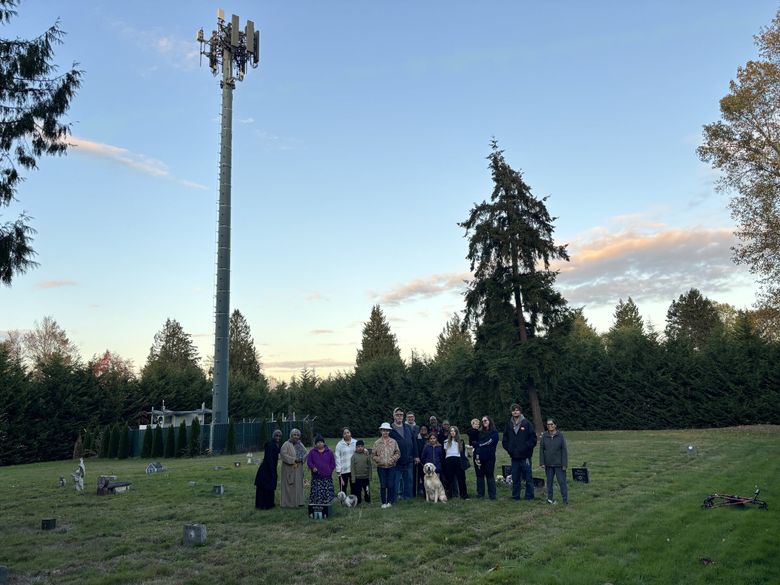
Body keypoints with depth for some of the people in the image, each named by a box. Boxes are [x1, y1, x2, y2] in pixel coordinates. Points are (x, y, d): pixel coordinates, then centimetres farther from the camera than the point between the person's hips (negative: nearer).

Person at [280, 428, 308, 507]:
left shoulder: (300, 444, 10)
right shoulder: (286, 444, -11)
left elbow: (305, 453, 14)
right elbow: (283, 454, -20)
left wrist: (301, 459, -7)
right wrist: (294, 459, -22)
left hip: (299, 468, 7)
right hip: (289, 469, -7)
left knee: (299, 485, 11)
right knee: (290, 485, -3)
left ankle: (298, 501, 19)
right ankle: (289, 502, 4)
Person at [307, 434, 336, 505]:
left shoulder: (329, 452, 8)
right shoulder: (312, 452, 8)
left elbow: (333, 463, 12)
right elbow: (309, 461, 6)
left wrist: (330, 470, 2)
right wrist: (313, 467, -11)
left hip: (327, 476, 0)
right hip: (316, 476, 0)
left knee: (328, 493, -5)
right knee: (316, 493, -6)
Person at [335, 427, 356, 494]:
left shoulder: (355, 443, 2)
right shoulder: (339, 444, -1)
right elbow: (337, 458, -1)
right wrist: (338, 470, -6)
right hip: (343, 470, -1)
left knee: (354, 488, 10)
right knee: (343, 489, 3)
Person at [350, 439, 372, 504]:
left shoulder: (366, 455, -2)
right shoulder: (354, 456, -4)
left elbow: (369, 466, 3)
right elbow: (352, 468, -2)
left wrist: (370, 476, 2)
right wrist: (353, 479, -5)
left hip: (366, 477, 1)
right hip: (357, 478, -1)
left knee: (367, 491, 9)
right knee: (357, 491, 4)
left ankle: (368, 501, 23)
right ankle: (358, 502, 17)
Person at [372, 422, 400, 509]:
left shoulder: (393, 442, 2)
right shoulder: (377, 443, 2)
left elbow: (398, 453, 3)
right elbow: (373, 455, 5)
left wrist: (392, 459, -11)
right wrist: (379, 460, -9)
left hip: (391, 466, 0)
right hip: (381, 467, 0)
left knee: (391, 485, 2)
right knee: (383, 485, 4)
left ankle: (390, 501, 15)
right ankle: (383, 502, 14)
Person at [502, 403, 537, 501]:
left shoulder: (526, 423, -3)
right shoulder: (509, 424, 8)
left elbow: (533, 438, -5)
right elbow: (505, 439, 16)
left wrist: (526, 447, -11)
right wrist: (508, 448, 4)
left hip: (525, 456, -4)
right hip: (514, 456, 4)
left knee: (528, 478, 2)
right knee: (515, 478, 10)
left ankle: (529, 496, 12)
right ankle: (515, 496, 19)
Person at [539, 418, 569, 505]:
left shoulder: (560, 435, -5)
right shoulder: (544, 436, 1)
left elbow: (564, 450, -4)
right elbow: (541, 450, 4)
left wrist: (564, 464, -7)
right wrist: (542, 463, -1)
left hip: (559, 464, -2)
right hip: (548, 464, 2)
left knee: (562, 481, 0)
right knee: (549, 481, 11)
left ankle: (565, 499, 7)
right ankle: (550, 498, 22)